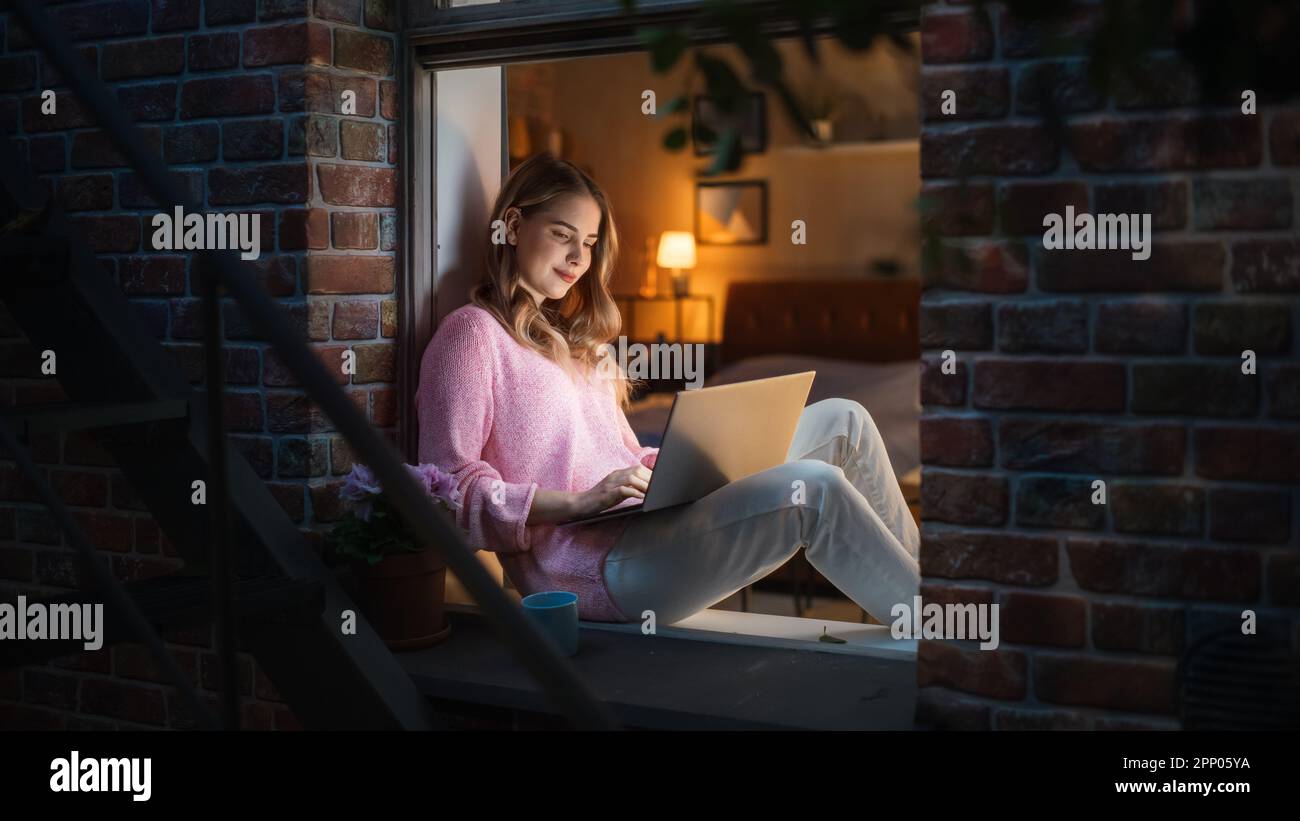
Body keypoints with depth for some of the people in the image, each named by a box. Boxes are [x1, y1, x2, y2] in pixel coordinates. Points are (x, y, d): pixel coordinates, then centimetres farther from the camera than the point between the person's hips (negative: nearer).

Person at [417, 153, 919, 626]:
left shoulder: (574, 338, 26)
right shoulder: (473, 332, -2)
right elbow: (452, 490, -11)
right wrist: (578, 501, -21)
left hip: (650, 523, 9)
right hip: (591, 567, -9)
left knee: (842, 421, 3)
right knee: (813, 488, -26)